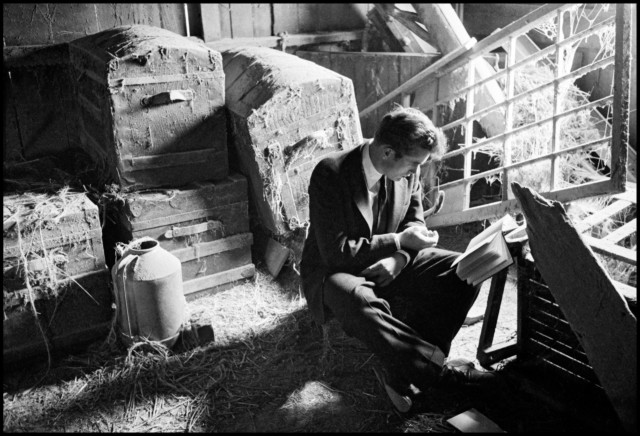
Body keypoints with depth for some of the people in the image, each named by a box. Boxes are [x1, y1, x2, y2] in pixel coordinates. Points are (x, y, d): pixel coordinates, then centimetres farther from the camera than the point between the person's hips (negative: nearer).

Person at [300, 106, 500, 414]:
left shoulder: (407, 170, -6)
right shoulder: (330, 174, -24)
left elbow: (414, 219, 7)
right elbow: (335, 251, -25)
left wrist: (397, 258, -14)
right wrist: (399, 241, -26)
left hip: (387, 263, 6)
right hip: (334, 270, -5)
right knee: (359, 301, -41)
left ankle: (404, 369, -14)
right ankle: (438, 369, -22)